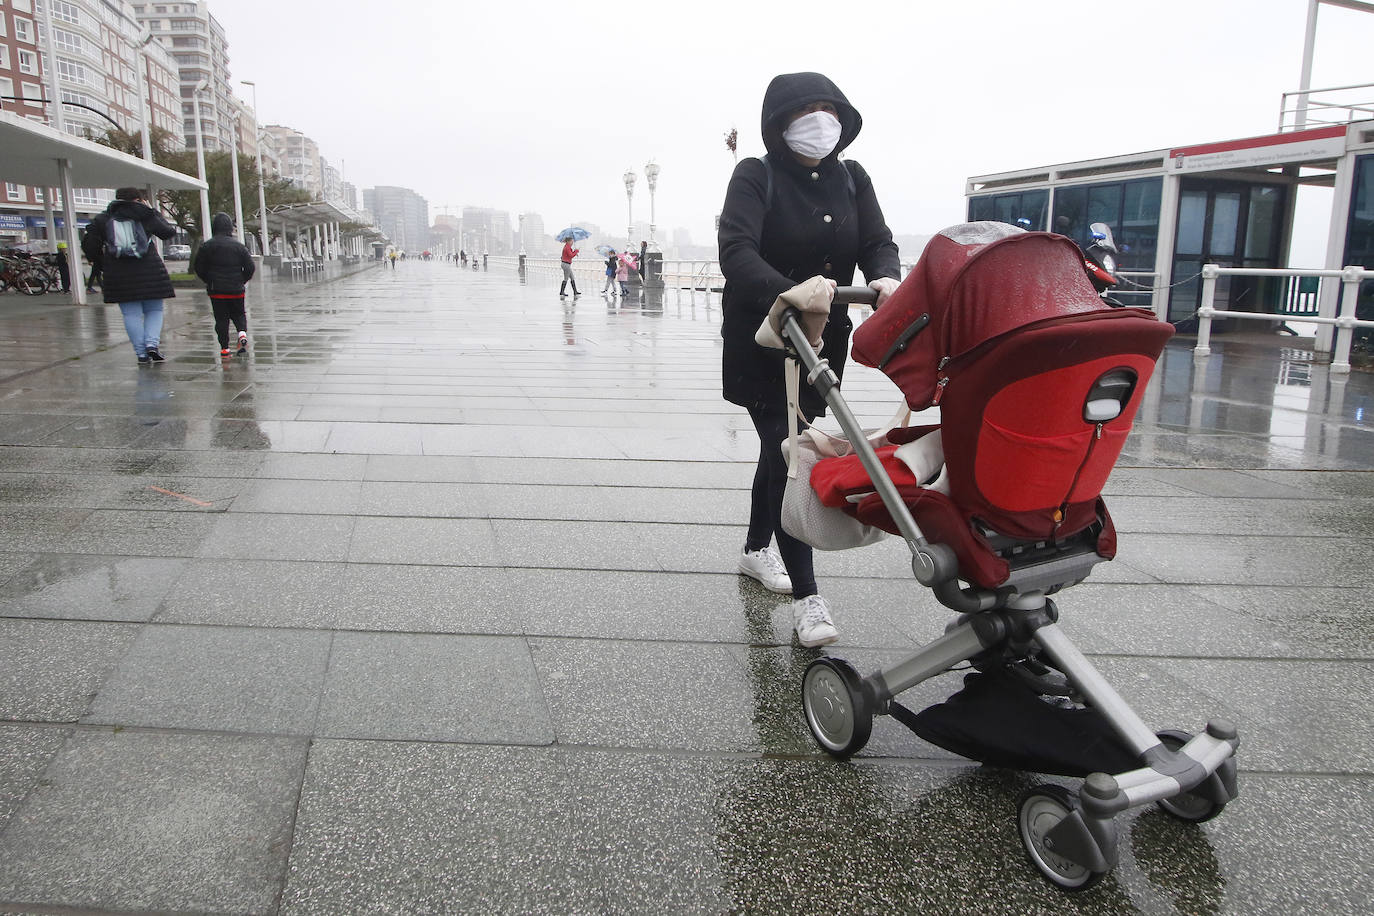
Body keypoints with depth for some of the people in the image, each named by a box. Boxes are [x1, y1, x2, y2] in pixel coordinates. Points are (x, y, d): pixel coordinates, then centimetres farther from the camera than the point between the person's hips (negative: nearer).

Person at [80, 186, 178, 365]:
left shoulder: (102, 219, 7)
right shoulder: (146, 216, 2)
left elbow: (89, 246, 5)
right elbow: (169, 232, 14)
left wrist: (102, 263, 20)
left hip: (117, 275, 1)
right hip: (149, 272, -1)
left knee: (131, 314, 6)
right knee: (154, 310, 10)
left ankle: (141, 353, 4)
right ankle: (152, 343, -11)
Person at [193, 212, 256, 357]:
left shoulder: (207, 246, -3)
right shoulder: (239, 246, -1)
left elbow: (199, 268, 0)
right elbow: (250, 267, -1)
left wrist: (210, 281, 15)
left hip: (216, 290, -1)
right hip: (236, 290, 1)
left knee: (221, 318, 5)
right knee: (238, 314, 18)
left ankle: (224, 347, 2)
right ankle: (242, 332, -10)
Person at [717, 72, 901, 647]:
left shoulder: (851, 179, 6)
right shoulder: (756, 177, -11)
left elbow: (878, 242, -3)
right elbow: (737, 253, -26)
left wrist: (884, 277, -27)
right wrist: (791, 294, -43)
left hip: (825, 338, 6)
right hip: (761, 341, -5)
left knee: (783, 447, 19)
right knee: (787, 454, -12)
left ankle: (757, 550, 40)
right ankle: (805, 597, -7)